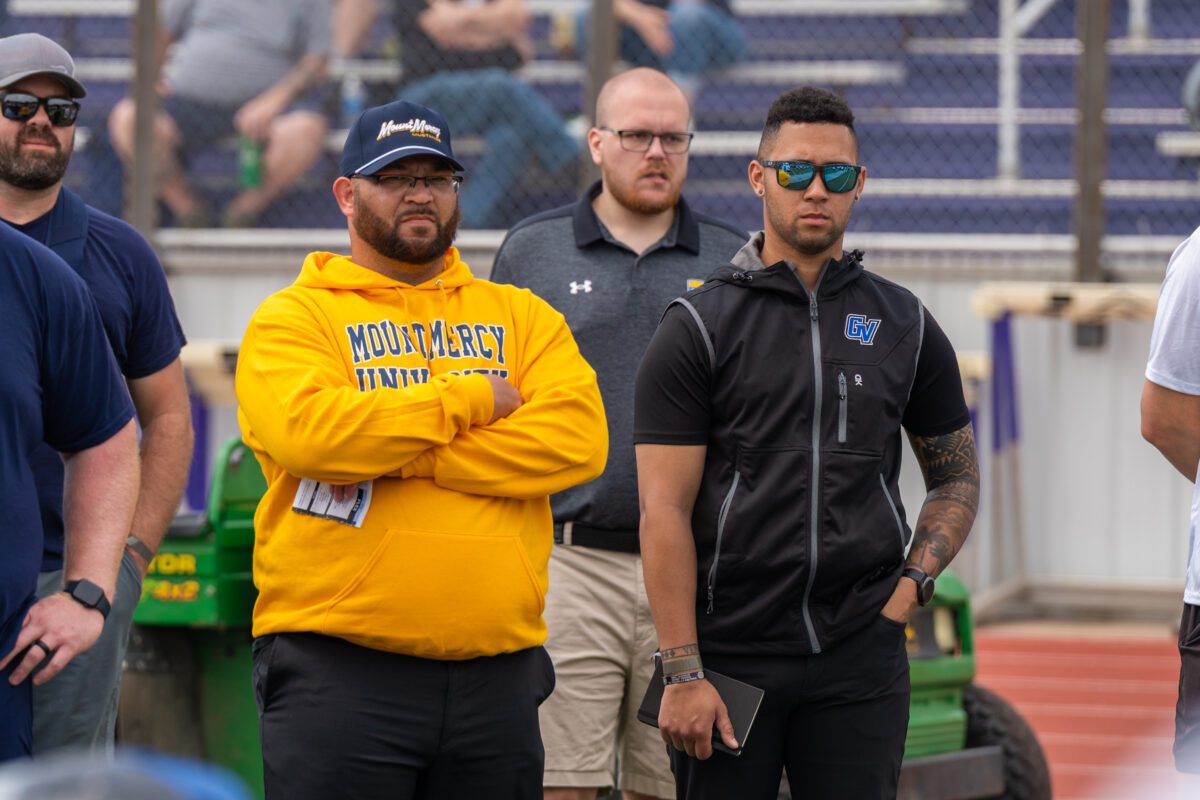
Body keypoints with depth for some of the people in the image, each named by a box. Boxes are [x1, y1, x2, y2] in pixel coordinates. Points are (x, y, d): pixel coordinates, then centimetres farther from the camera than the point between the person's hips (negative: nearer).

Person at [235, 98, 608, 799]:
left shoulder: (521, 316, 15)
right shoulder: (294, 317, 5)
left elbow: (578, 439, -3)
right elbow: (305, 431, -15)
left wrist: (400, 457, -11)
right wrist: (471, 400, -8)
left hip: (497, 674, 3)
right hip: (340, 669, -3)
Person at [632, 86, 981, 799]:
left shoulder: (905, 326, 10)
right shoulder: (700, 328, 0)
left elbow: (958, 478, 20)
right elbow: (665, 511, -5)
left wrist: (911, 583, 1)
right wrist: (683, 674, -11)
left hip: (861, 659, 2)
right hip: (729, 652, -2)